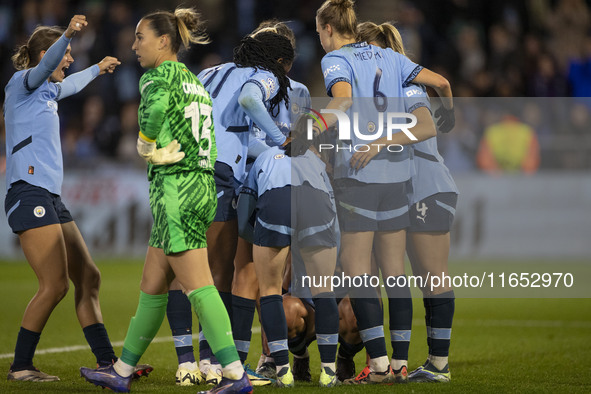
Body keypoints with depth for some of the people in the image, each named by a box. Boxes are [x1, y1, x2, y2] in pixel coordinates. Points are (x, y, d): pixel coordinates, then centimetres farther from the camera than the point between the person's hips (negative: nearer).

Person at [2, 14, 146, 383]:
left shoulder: (47, 90, 22)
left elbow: (70, 84, 46)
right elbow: (45, 65, -26)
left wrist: (97, 69, 62)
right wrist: (68, 35, -43)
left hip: (51, 199, 10)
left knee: (88, 278, 7)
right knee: (56, 284, -14)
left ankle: (107, 362, 10)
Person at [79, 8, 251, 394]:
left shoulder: (162, 73, -6)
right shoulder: (196, 83, 19)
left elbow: (154, 105, -30)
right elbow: (209, 147, 14)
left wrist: (145, 148, -13)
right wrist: (165, 153, 1)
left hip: (175, 187, -9)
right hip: (201, 184, 9)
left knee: (198, 286, -11)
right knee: (152, 287, 14)